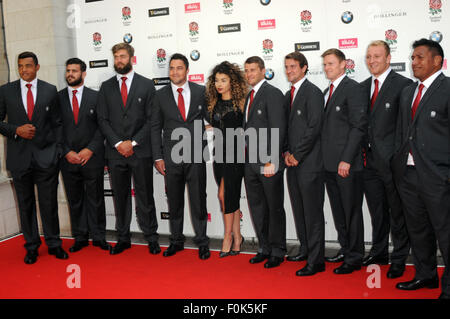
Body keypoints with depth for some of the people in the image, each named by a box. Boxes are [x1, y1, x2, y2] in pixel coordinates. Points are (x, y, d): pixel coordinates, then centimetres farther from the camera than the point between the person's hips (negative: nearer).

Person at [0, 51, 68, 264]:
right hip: (19, 157, 1)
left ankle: (53, 244, 19)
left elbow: (57, 123, 7)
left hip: (46, 157, -1)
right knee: (25, 204, 9)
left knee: (49, 203, 4)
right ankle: (31, 246, 22)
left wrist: (57, 149, 0)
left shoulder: (50, 90, 5)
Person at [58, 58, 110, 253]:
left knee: (95, 199, 6)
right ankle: (80, 237, 22)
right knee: (74, 200, 10)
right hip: (68, 159, 2)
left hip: (92, 157, -1)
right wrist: (67, 152, -7)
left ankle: (98, 236, 18)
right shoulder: (57, 98, 6)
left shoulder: (96, 96, 3)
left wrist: (90, 150, -10)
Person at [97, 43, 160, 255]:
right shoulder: (106, 87, 11)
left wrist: (133, 142, -10)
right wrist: (118, 144, -7)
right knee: (120, 197, 10)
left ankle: (151, 238, 15)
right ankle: (123, 239, 21)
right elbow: (102, 119, 6)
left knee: (145, 197, 4)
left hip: (140, 151, -2)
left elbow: (151, 120, -2)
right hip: (115, 152, 3)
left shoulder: (146, 85, 3)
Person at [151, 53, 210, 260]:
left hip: (196, 156, -1)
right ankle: (176, 241, 25)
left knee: (198, 199, 5)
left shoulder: (201, 92, 3)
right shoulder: (161, 95, 6)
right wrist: (158, 157, 0)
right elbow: (156, 128, 6)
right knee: (174, 201, 10)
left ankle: (202, 243, 18)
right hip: (171, 156, 1)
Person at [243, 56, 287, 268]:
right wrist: (246, 157, 9)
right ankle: (264, 248, 26)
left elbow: (278, 130, -15)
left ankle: (277, 251, 16)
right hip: (251, 163, 8)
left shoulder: (273, 94, -8)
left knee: (274, 208, 4)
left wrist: (272, 161, -20)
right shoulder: (250, 96, 17)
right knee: (257, 207, 14)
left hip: (268, 163, -8)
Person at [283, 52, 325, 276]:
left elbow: (314, 127, -15)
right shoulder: (288, 95, 18)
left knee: (313, 212, -4)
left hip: (309, 163, -8)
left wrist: (297, 155, -12)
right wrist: (286, 153, 3)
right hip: (293, 162, 8)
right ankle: (305, 249, 29)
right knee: (298, 209, 14)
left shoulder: (312, 92, -8)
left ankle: (316, 261, 4)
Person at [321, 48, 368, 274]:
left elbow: (359, 127, -15)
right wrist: (325, 158, 11)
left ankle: (354, 258, 13)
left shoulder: (353, 89, -8)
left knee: (351, 211, 2)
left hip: (347, 164, -8)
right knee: (338, 210, 16)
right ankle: (345, 249, 30)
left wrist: (346, 160, -19)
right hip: (330, 163, 8)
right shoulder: (327, 91, 17)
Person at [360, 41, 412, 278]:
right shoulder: (363, 87, 12)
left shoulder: (403, 85, -8)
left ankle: (399, 259, 21)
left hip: (392, 161, -6)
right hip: (370, 161, 6)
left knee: (398, 213, 6)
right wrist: (363, 151, 8)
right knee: (377, 212, 17)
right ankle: (378, 253, 33)